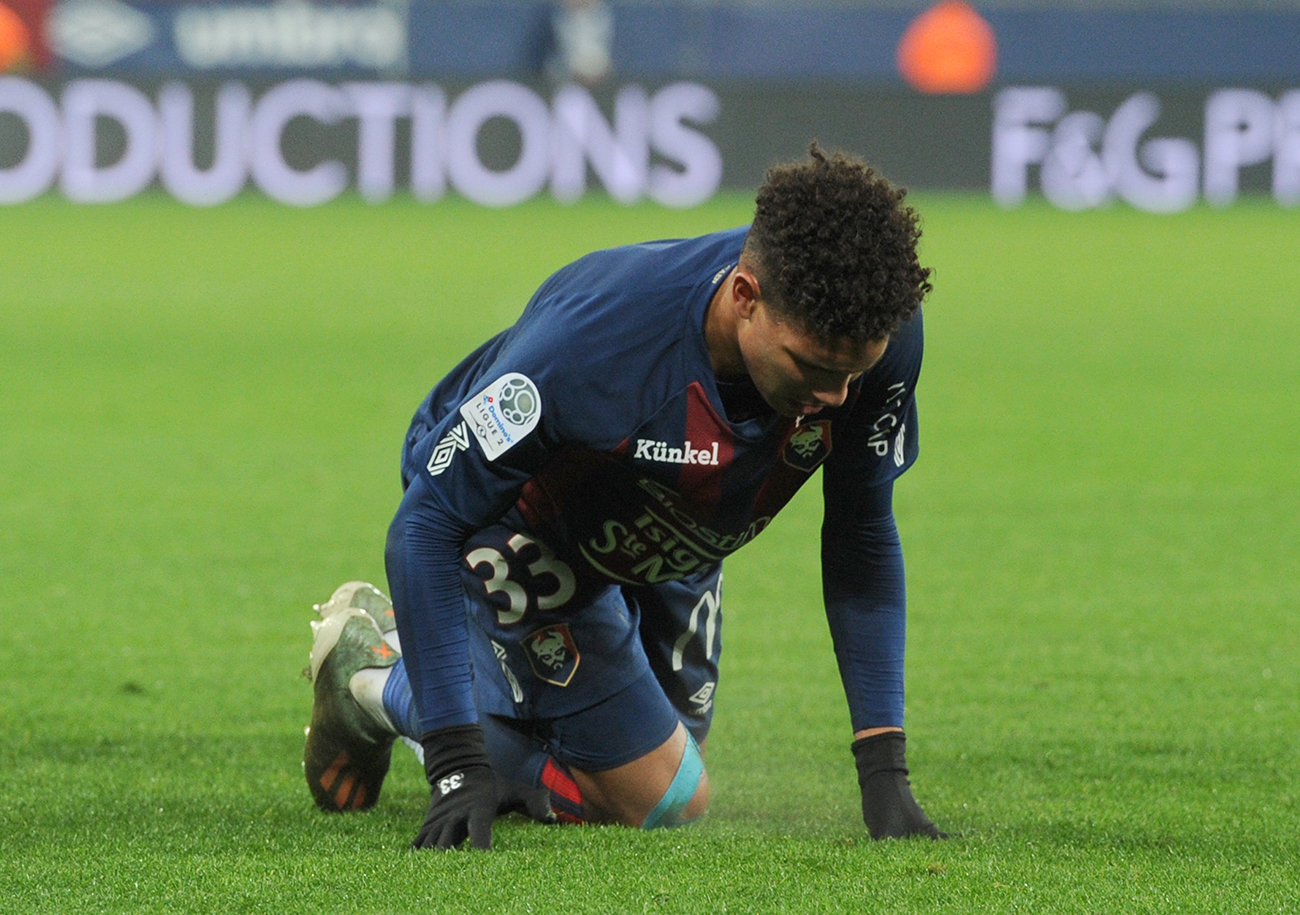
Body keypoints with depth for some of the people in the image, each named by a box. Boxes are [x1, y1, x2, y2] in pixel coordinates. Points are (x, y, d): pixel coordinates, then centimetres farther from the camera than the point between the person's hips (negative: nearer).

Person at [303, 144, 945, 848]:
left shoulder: (881, 334, -32)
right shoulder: (589, 339, -44)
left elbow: (863, 539, -17)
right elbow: (424, 526, -36)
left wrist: (883, 768, -22)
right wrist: (456, 769, -42)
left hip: (665, 543, 6)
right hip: (515, 521, -6)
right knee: (659, 798, -10)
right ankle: (375, 675, 11)